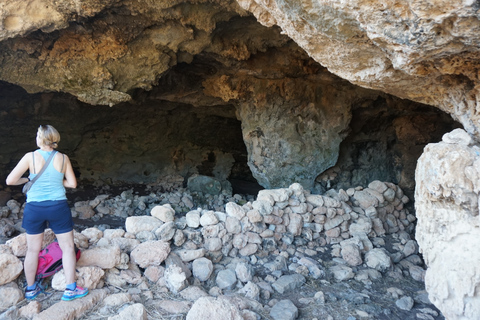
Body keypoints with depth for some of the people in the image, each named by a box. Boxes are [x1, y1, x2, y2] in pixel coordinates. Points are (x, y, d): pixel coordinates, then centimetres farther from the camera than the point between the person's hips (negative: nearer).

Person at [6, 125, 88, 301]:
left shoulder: (30, 157, -8)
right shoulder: (63, 158, -4)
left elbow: (10, 180, -7)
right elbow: (72, 183, 1)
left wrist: (27, 179, 10)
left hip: (34, 208, 1)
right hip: (58, 207, -1)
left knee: (33, 250, 16)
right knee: (68, 247, 9)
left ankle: (30, 288, 31)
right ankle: (70, 289, 12)